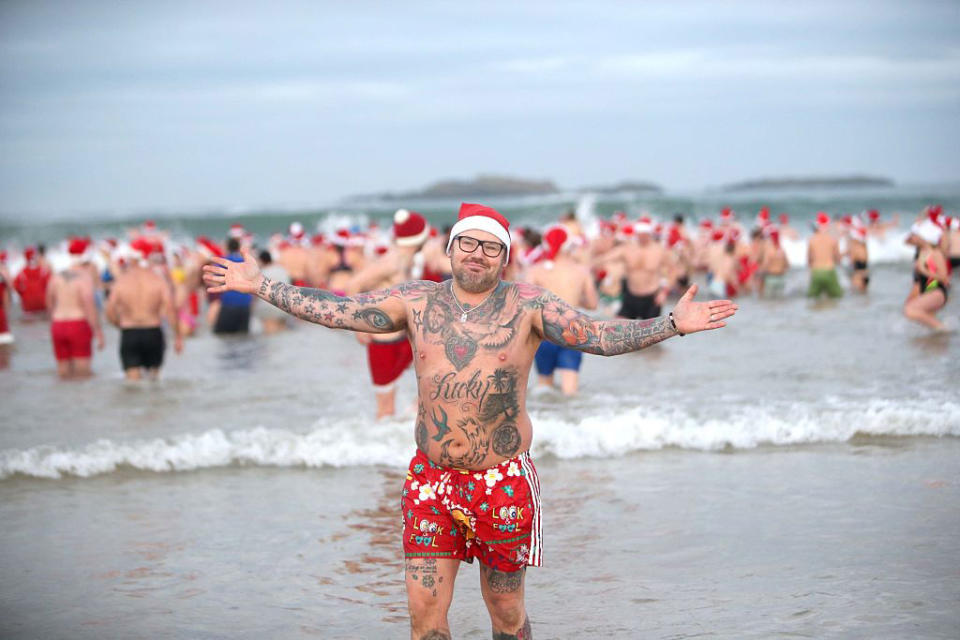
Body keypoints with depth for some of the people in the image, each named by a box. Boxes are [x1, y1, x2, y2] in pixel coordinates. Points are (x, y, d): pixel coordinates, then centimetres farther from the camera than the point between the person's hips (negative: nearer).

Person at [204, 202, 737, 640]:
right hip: (431, 479, 2)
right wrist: (259, 285, 3)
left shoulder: (528, 306, -5)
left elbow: (602, 336, -11)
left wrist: (673, 324, -23)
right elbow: (332, 311, 5)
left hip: (503, 480, -2)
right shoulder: (417, 302, 2)